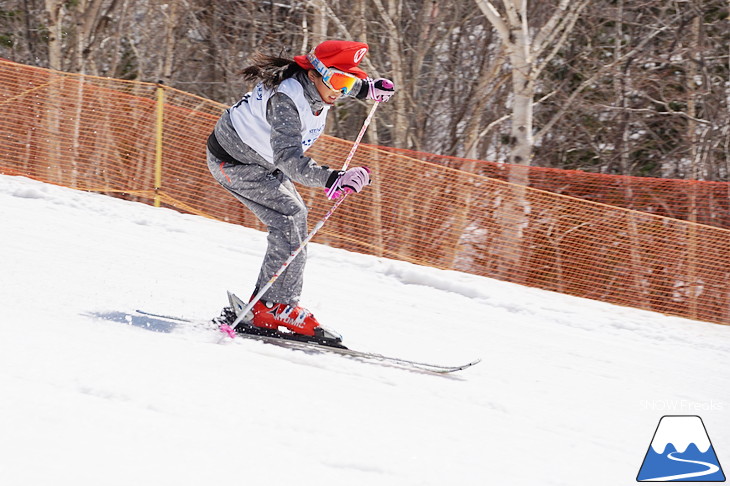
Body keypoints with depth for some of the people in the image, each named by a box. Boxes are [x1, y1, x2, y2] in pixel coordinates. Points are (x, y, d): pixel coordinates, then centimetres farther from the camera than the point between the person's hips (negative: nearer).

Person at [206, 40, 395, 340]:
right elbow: (289, 159, -46)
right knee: (288, 216, -19)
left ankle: (264, 304, 9)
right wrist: (333, 180, -59)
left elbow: (339, 88, 19)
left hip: (262, 160, 10)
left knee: (295, 216, 7)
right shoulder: (285, 100, -36)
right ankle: (277, 307, -15)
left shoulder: (316, 86, -9)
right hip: (233, 162, -10)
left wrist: (366, 89, 2)